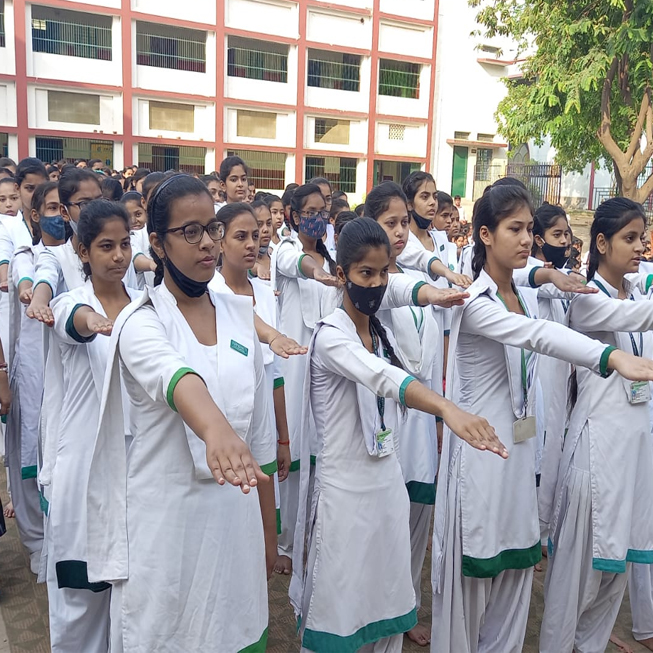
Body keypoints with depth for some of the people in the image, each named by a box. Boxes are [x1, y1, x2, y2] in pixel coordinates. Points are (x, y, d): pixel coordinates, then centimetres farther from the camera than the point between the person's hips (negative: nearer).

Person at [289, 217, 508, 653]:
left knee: (388, 597, 15)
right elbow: (381, 376, -37)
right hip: (344, 488, -6)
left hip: (388, 482, 7)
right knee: (338, 603, 5)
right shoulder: (330, 335, -18)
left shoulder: (383, 334, 7)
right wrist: (448, 408, -51)